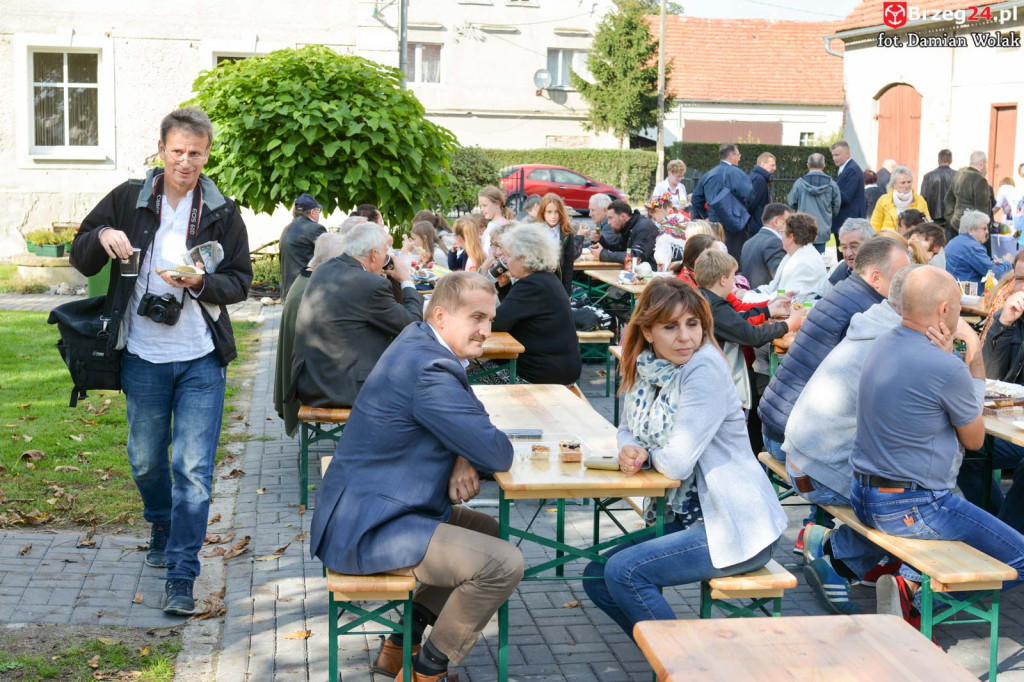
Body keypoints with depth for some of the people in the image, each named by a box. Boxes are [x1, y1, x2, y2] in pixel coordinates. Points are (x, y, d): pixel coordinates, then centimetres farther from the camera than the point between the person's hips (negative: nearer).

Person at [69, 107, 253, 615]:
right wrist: (102, 237, -15)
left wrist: (201, 282, -18)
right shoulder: (128, 200, 1)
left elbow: (240, 282, 2)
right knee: (146, 462, 16)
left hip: (201, 361, -2)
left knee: (194, 469, -6)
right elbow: (80, 259, 7)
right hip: (143, 356, 2)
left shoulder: (222, 213, 0)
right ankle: (162, 532, 44)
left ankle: (181, 577, 0)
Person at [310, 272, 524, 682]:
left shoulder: (420, 340, 8)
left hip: (364, 508, 11)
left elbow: (465, 425, 18)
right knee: (504, 563, -18)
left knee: (493, 534, 22)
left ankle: (400, 646, 22)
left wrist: (463, 460, -4)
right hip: (367, 531, -11)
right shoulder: (430, 371, -24)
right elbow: (497, 454, -22)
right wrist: (469, 458, 2)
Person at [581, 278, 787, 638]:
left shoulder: (705, 368, -19)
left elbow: (678, 462, -24)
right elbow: (629, 429, 15)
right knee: (596, 577, 7)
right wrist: (630, 450, -9)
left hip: (737, 528, -9)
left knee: (624, 572, -18)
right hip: (687, 519, 9)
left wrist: (649, 455, -2)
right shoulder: (645, 367, 4)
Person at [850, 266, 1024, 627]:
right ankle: (918, 588, -10)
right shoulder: (946, 369, -20)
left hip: (863, 497, 8)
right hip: (910, 510, -8)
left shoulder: (882, 345, 4)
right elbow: (975, 440, -3)